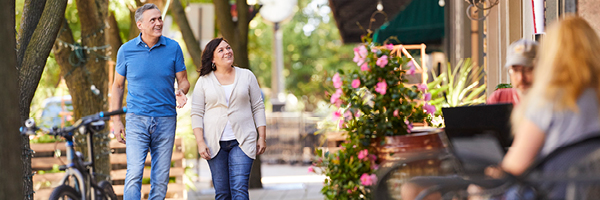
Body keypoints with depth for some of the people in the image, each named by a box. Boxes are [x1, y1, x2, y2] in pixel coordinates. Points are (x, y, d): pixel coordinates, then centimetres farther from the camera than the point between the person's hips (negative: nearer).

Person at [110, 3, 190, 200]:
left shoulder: (173, 48, 2)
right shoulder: (126, 50, 1)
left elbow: (183, 80, 9)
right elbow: (118, 86, 10)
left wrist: (180, 92, -15)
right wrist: (116, 121, 5)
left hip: (166, 120, 2)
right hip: (137, 119, -2)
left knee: (161, 178, 4)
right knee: (134, 173, -14)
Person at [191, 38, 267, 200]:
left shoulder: (247, 76, 7)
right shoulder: (204, 81, 5)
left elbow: (258, 108, 9)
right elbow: (197, 114, 3)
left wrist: (262, 137, 2)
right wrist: (200, 142, -7)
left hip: (242, 142, -1)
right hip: (215, 142, 1)